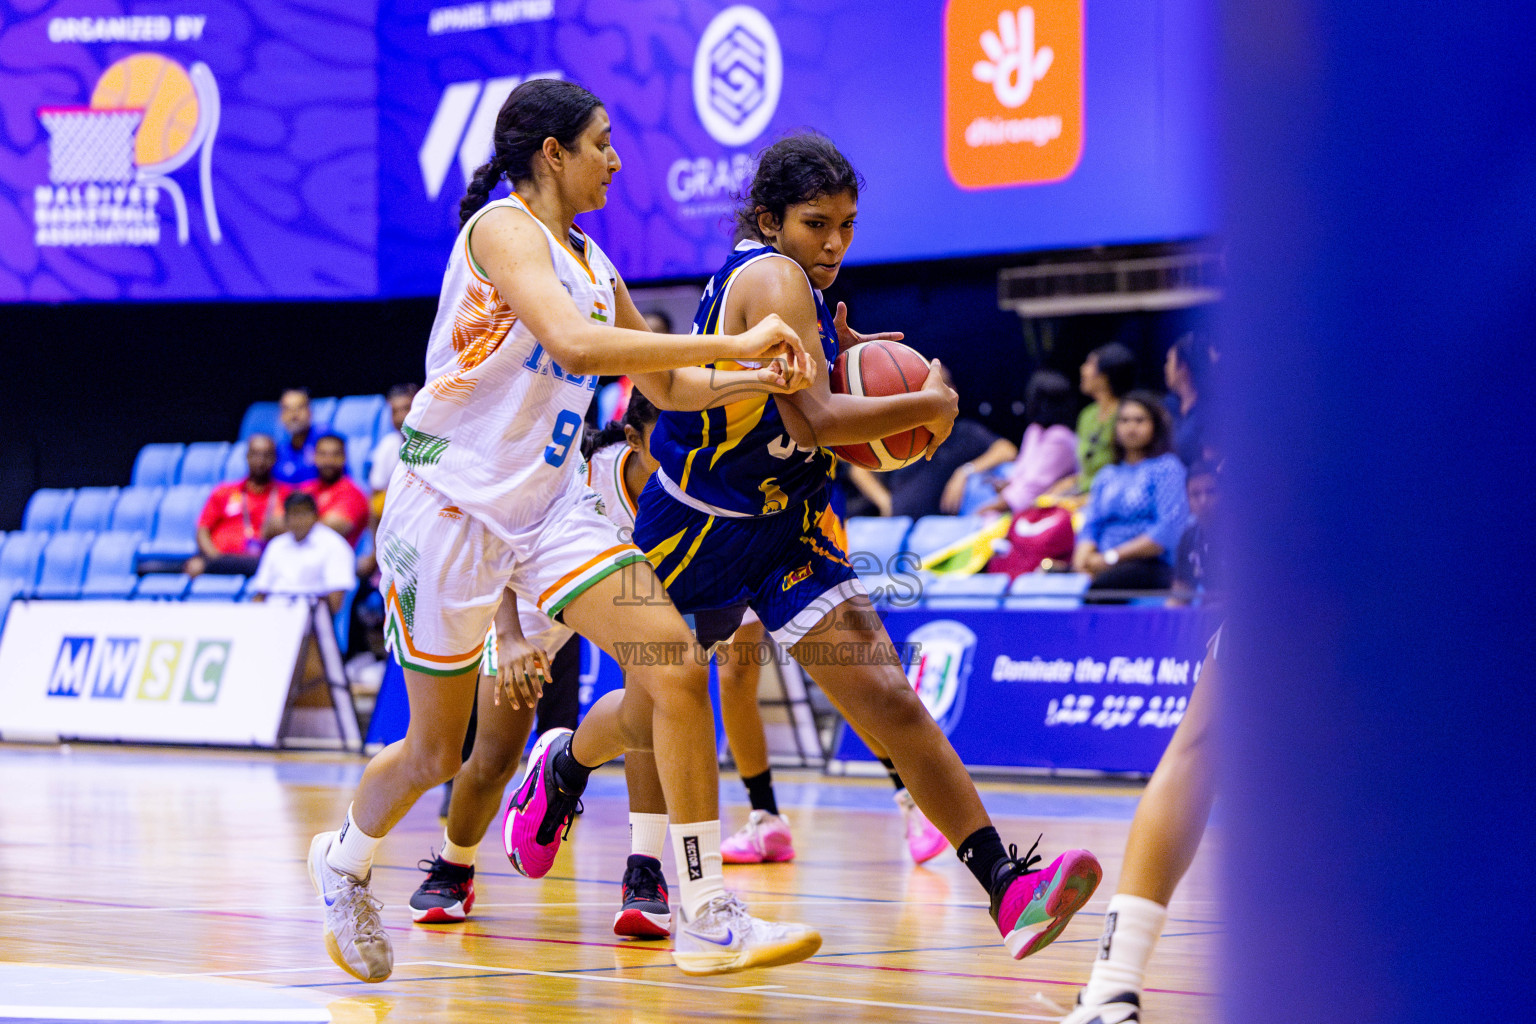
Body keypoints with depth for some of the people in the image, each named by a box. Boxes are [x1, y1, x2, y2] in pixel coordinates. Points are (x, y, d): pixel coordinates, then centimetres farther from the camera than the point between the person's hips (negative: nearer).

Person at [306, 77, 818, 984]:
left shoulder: (592, 266, 11)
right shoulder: (504, 229, -14)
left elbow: (667, 384, 24)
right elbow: (574, 345, -31)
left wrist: (760, 378, 4)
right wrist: (733, 343, -29)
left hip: (550, 508, 7)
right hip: (452, 505, -7)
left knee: (676, 672, -13)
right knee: (438, 752, 7)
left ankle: (711, 923, 0)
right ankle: (346, 860, 39)